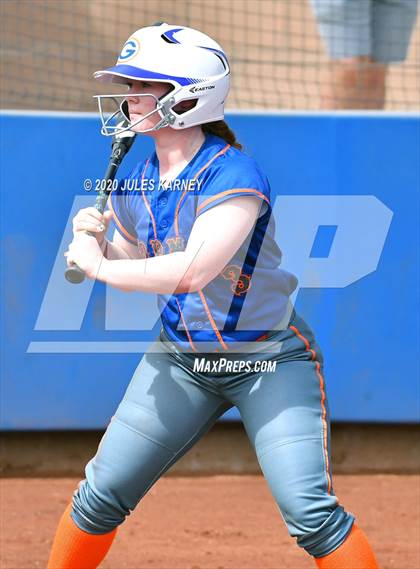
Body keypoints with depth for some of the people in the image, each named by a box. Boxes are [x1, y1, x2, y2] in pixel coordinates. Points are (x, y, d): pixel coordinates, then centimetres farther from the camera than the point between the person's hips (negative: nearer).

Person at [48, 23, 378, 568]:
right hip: (181, 361, 6)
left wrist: (98, 265, -22)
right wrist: (96, 241, -8)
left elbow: (192, 271, -32)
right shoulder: (133, 184, 1)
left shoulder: (234, 174, -21)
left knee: (310, 512, -18)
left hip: (271, 363, -6)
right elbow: (127, 265, 15)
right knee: (101, 495, 2)